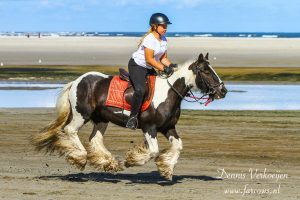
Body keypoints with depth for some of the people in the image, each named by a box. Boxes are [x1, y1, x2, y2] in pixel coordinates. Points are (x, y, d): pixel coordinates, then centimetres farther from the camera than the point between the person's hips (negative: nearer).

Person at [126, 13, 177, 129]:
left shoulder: (164, 40, 6)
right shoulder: (149, 39, -21)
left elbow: (163, 58, 10)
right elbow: (149, 60, -24)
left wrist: (170, 65, -11)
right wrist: (164, 69, -27)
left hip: (149, 69, 10)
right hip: (137, 66, -9)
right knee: (140, 90, -30)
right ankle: (133, 117, -23)